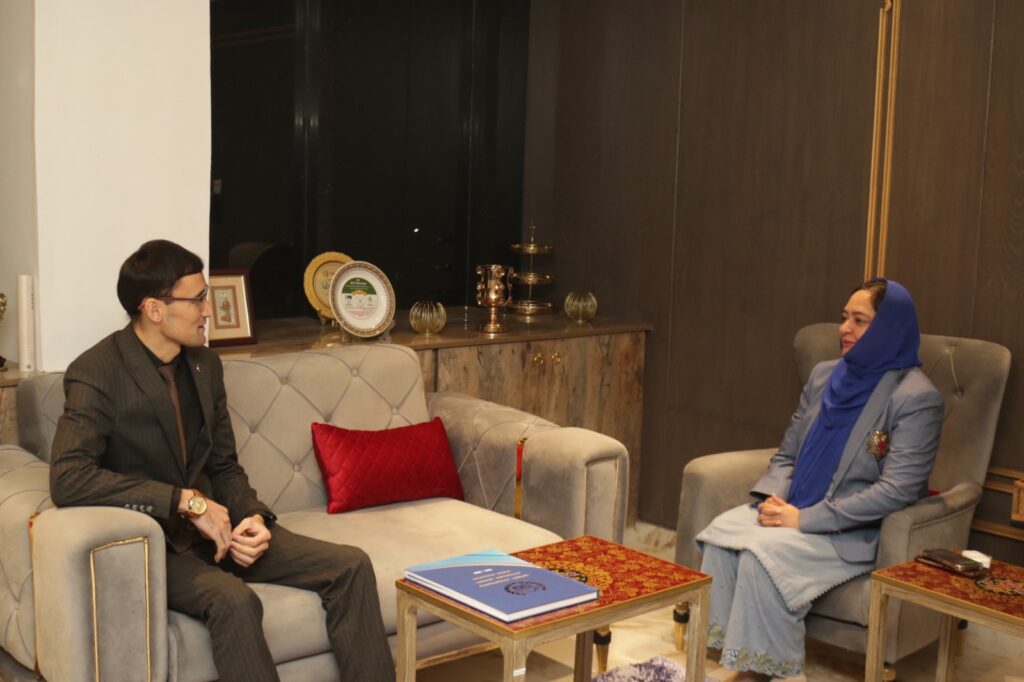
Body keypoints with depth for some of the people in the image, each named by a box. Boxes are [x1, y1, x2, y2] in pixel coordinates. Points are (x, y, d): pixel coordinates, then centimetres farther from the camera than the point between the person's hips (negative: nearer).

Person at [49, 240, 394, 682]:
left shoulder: (205, 364, 6)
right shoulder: (96, 375, -15)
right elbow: (68, 478, -29)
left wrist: (253, 516, -10)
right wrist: (186, 500, -28)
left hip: (209, 526, 7)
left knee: (351, 567, -8)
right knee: (234, 600, -36)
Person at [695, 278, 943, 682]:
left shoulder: (916, 398, -13)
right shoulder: (825, 376, 9)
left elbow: (897, 490, -20)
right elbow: (786, 454, 14)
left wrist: (804, 519, -22)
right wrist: (774, 498, -9)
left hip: (857, 532, -6)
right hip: (797, 511, 7)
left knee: (764, 552, -28)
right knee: (722, 531, -19)